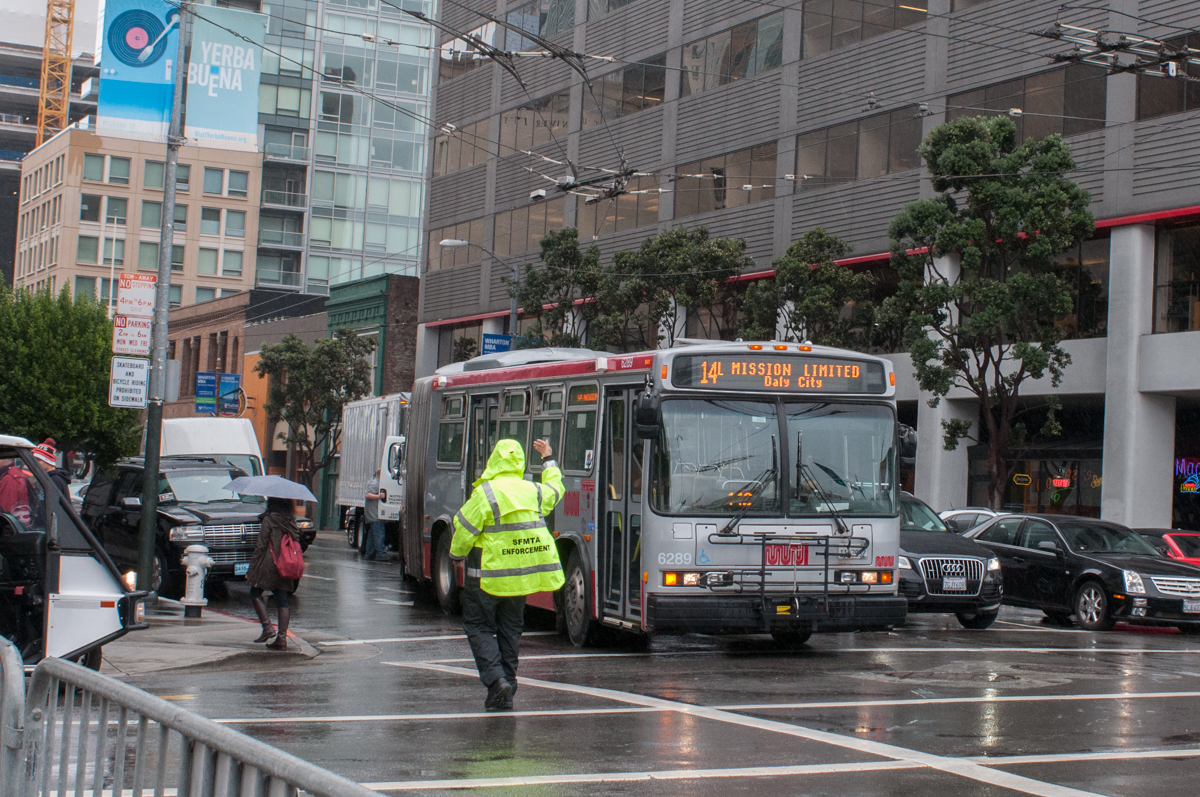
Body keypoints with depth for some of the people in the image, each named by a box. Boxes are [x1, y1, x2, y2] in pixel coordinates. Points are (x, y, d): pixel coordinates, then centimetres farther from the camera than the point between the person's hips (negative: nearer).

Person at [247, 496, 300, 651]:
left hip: (269, 565, -5)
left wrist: (251, 569, -4)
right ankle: (282, 638, 2)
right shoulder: (291, 521, 8)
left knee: (255, 593, 11)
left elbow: (261, 546, -9)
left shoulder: (268, 520, -8)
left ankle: (267, 627, -4)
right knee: (282, 600, 7)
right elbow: (296, 542, 11)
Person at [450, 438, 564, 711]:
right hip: (522, 575, 5)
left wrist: (457, 555, 10)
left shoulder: (485, 493, -15)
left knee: (478, 626, 6)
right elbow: (555, 489, 26)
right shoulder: (534, 492, 2)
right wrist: (549, 460, 40)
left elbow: (464, 531, -10)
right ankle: (507, 690, 14)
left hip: (488, 575, -5)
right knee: (510, 629, 15)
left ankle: (495, 678, -12)